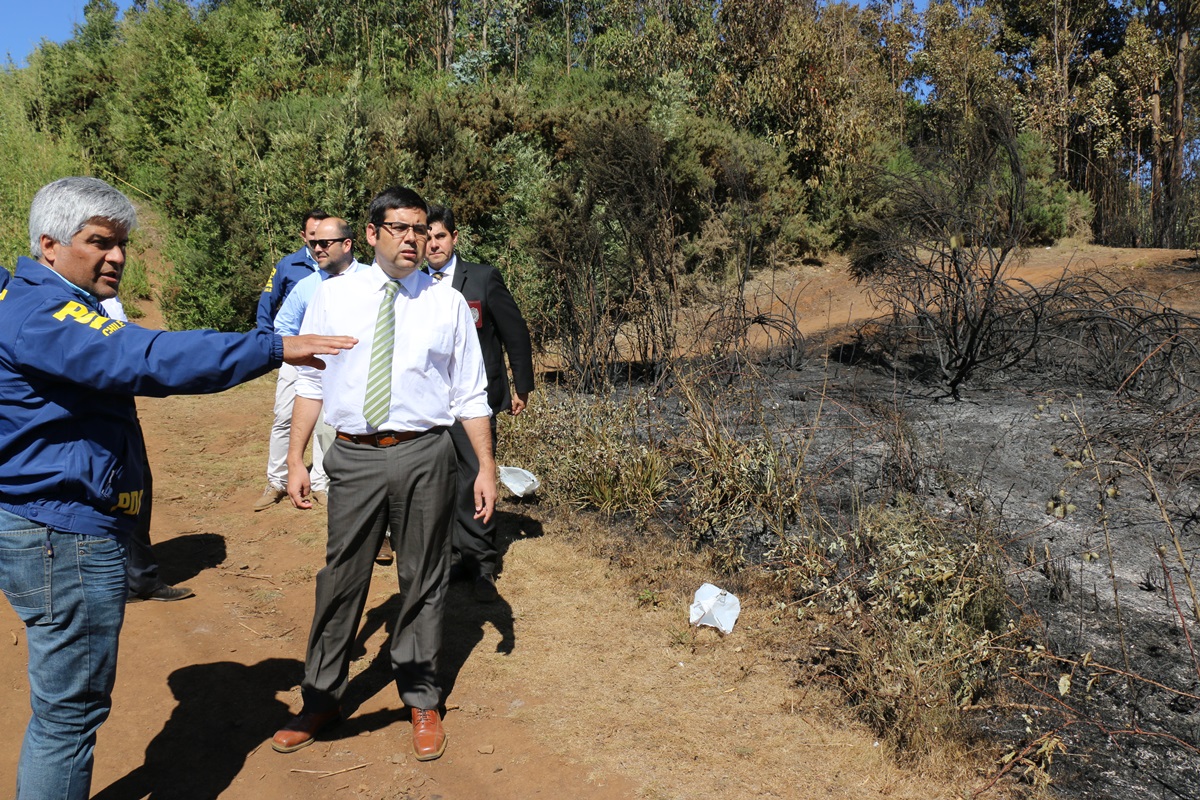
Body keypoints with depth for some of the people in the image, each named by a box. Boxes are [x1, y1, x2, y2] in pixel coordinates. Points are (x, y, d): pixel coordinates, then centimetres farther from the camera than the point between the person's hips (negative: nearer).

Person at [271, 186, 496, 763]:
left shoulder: (447, 304, 3)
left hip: (424, 456, 0)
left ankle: (422, 702, 30)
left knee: (423, 580, 11)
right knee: (342, 577, 9)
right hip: (353, 456, 0)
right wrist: (296, 458, 2)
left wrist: (486, 467, 1)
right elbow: (311, 381, 6)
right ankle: (322, 698, 30)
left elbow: (470, 395, 4)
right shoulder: (334, 296, 4)